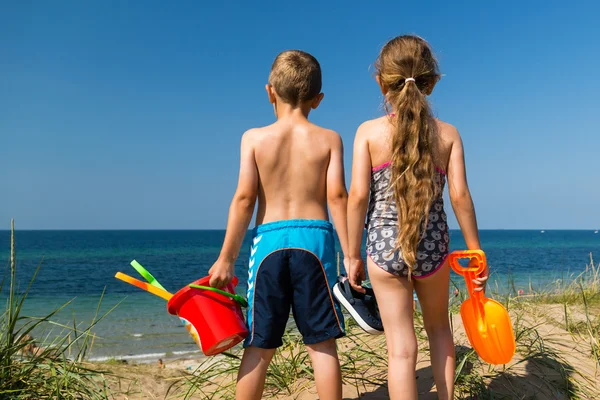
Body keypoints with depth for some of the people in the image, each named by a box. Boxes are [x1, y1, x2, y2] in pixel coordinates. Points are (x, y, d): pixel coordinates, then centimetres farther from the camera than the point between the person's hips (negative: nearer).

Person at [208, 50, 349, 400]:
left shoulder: (254, 138, 3)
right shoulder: (329, 139, 4)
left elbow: (244, 199, -3)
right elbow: (337, 196, -5)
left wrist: (227, 258, 1)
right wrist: (350, 254, -1)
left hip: (268, 240, 0)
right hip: (315, 238, 0)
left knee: (259, 346, 10)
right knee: (322, 344, 7)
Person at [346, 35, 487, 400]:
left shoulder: (369, 131, -5)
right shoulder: (448, 133, 0)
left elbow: (358, 195, -9)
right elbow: (460, 196, -4)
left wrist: (353, 255, -2)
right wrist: (475, 251, 6)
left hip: (385, 245, -2)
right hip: (433, 246, 2)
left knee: (401, 346, 6)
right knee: (439, 327, 27)